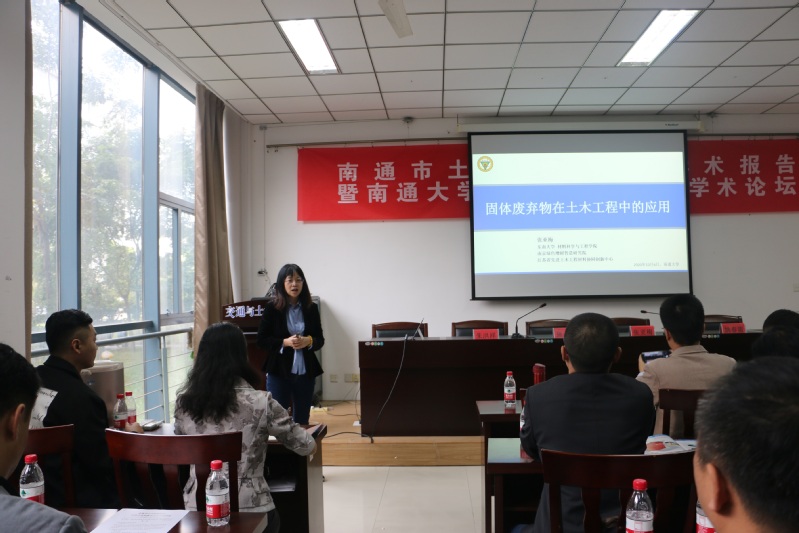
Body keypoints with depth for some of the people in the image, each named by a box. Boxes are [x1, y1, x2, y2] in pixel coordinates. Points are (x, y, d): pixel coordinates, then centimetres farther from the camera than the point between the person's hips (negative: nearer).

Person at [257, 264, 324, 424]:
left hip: (306, 372, 3)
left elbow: (320, 340, 7)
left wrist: (308, 341, -14)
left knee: (302, 420, 12)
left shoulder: (311, 308, 2)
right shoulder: (272, 307, -5)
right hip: (279, 372, -3)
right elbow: (261, 340, -4)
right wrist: (285, 342, -18)